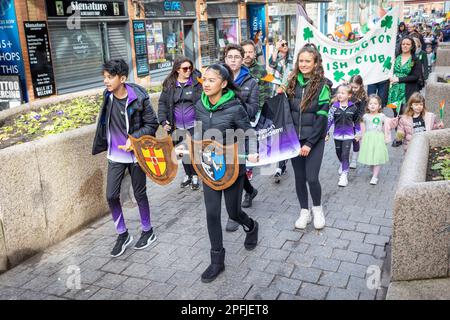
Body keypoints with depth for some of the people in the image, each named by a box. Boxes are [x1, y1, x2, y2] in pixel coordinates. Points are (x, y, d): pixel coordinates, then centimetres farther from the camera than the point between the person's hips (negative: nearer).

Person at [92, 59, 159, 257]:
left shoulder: (139, 98, -17)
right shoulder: (108, 96, -3)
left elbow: (152, 124, -10)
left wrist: (134, 138, -22)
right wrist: (103, 143, 17)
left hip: (135, 154, -4)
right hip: (115, 155, 4)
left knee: (139, 194, 9)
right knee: (111, 195, 2)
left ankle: (148, 231, 29)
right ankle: (122, 235, 21)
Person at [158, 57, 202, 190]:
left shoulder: (197, 81, -7)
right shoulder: (169, 84, 1)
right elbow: (162, 103, 5)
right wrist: (163, 121, -5)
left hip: (194, 125, -3)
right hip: (178, 126, 3)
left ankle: (195, 176, 26)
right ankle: (187, 175, 32)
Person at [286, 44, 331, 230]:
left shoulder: (322, 85, -8)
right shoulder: (292, 83, 4)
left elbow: (322, 117, -12)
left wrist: (310, 143, -15)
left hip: (314, 139, -4)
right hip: (295, 138, 4)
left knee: (311, 177, -5)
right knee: (299, 177, 9)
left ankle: (317, 209, 21)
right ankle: (304, 211, 26)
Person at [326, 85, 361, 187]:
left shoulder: (353, 107, -6)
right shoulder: (334, 107, -6)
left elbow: (356, 121, 5)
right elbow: (329, 120, -8)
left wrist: (358, 133, 9)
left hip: (348, 135, -2)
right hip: (337, 135, 2)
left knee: (345, 154, -6)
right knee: (339, 154, 17)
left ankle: (344, 175, 2)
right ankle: (343, 164, 48)